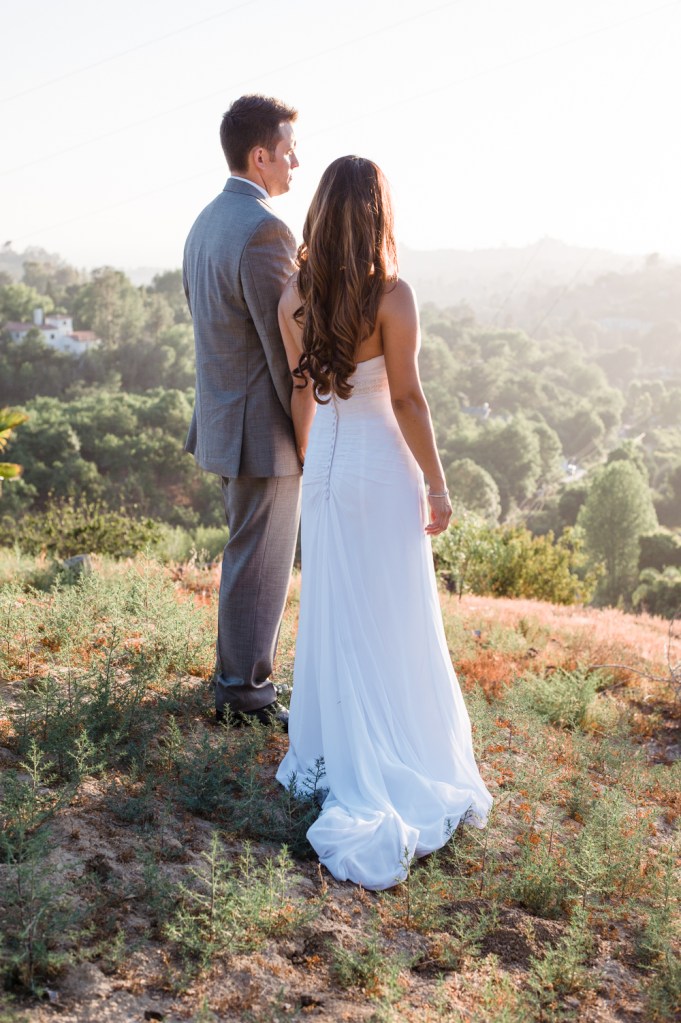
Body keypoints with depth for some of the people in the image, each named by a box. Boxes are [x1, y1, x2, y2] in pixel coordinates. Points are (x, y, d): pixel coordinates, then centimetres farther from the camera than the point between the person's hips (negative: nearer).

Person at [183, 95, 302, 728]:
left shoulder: (205, 223, 11)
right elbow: (287, 347, -21)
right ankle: (245, 693, 14)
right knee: (259, 564, 2)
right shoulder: (264, 230, -21)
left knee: (248, 555, 20)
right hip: (262, 428, -10)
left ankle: (240, 675, 32)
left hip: (222, 417, 10)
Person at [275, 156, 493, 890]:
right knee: (393, 621, 7)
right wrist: (437, 486, -7)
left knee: (332, 613, 16)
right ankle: (404, 764, 17)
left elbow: (300, 393, 6)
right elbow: (406, 400, -15)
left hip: (325, 466, 5)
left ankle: (336, 753, 27)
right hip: (383, 469, -4)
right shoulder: (392, 295, -17)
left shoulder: (294, 295, -2)